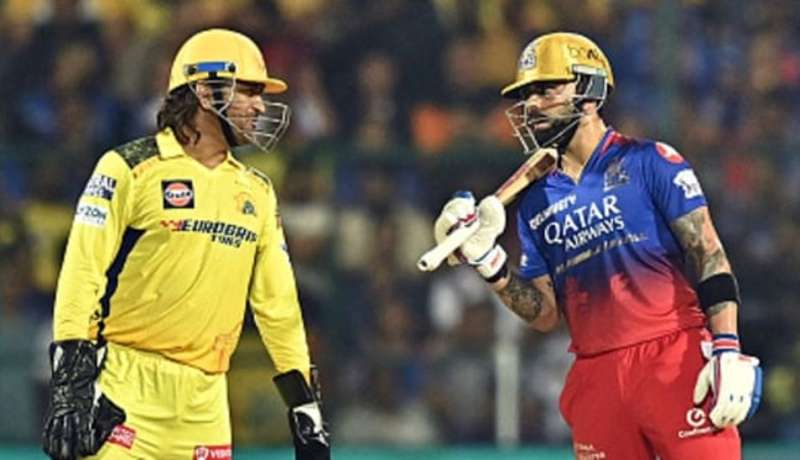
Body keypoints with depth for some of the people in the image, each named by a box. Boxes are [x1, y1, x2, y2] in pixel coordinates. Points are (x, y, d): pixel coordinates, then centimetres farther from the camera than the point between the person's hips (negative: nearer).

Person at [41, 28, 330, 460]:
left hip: (204, 399, 6)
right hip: (127, 386, -6)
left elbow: (277, 302, 18)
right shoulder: (130, 169, -4)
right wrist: (71, 385, -17)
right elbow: (82, 274, -9)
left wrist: (305, 404, 15)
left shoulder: (256, 193, 16)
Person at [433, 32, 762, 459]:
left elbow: (708, 255, -4)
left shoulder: (649, 162, 2)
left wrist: (727, 349, -15)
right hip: (597, 378, 5)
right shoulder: (535, 202, 16)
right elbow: (545, 314, 14)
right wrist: (488, 263, -1)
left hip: (675, 361, -5)